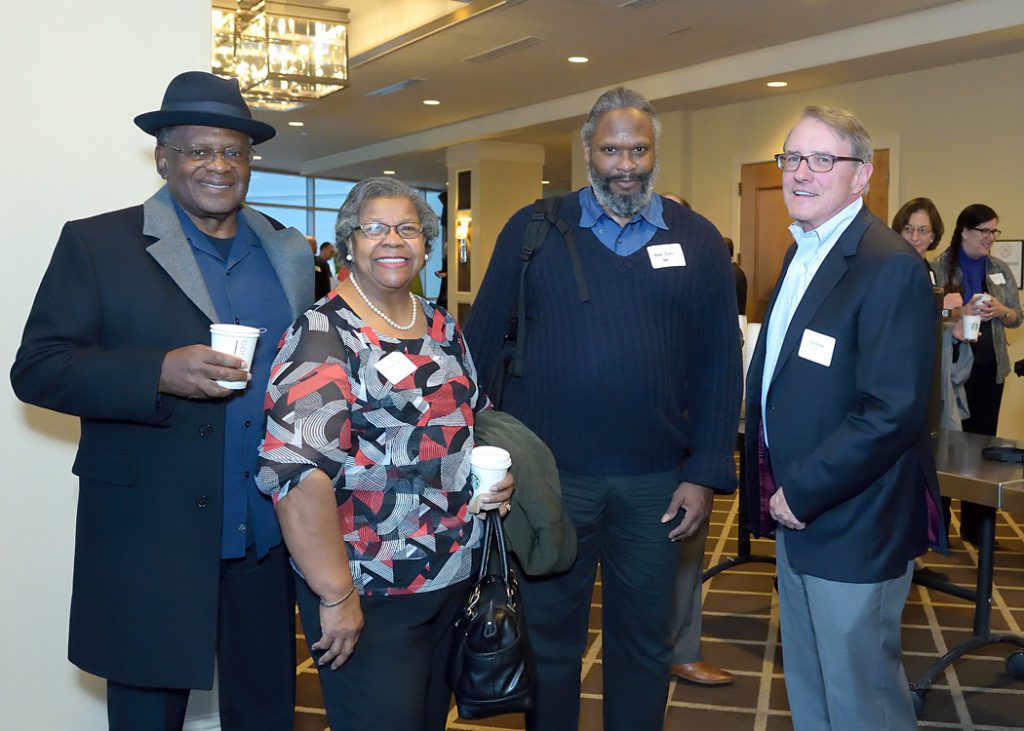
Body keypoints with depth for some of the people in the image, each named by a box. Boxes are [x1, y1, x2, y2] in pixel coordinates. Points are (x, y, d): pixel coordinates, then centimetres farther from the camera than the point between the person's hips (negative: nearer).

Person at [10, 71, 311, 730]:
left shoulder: (288, 252, 10)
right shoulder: (96, 244, -2)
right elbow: (36, 369, -6)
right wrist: (159, 374, -22)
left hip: (269, 541, 4)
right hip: (150, 545, -3)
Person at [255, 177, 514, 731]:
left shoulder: (443, 327, 8)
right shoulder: (323, 335, -15)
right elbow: (297, 471, -24)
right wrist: (336, 595, -24)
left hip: (456, 578, 7)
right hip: (369, 597, -7)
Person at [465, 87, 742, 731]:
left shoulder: (697, 241, 3)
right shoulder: (533, 230, 0)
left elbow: (719, 365, 1)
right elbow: (483, 341, 0)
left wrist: (706, 474, -4)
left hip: (655, 482, 1)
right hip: (547, 473, -1)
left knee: (645, 642, 16)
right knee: (548, 637, 14)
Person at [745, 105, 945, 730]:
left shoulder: (890, 267, -20)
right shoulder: (802, 254, 10)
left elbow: (895, 412, -26)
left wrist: (802, 493, -19)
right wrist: (781, 489, 8)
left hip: (851, 525, -9)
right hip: (797, 512, 9)